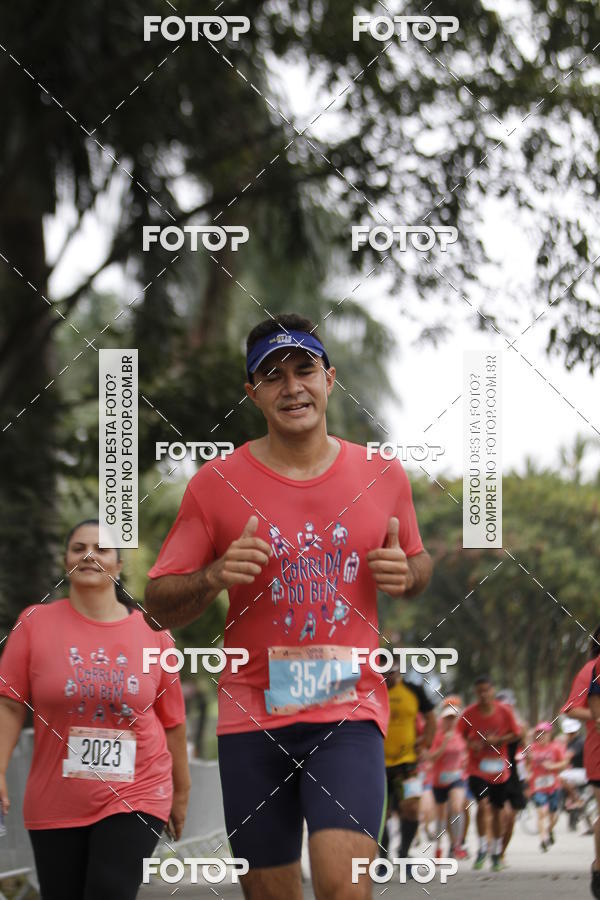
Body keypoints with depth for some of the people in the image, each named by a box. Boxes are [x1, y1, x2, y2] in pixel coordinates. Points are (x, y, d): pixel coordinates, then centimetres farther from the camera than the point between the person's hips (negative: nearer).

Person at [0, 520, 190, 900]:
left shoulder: (153, 634, 2)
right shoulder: (36, 623, 0)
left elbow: (172, 721, 10)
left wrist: (181, 792, 15)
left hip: (136, 798, -1)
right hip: (55, 807, 1)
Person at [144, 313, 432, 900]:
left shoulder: (382, 476, 6)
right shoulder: (216, 484, 0)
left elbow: (418, 564, 21)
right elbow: (159, 607, 3)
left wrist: (406, 573, -3)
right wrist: (215, 576, -17)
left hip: (350, 709, 0)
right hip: (252, 714, 0)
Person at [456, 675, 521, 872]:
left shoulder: (504, 711, -6)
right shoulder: (469, 713, -5)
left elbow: (515, 735, 3)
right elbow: (459, 736, 6)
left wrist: (496, 741, -14)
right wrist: (471, 744, -14)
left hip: (499, 768, 1)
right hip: (477, 768, -1)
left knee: (497, 811, 10)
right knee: (483, 804, -20)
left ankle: (496, 853, 26)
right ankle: (482, 849, -6)